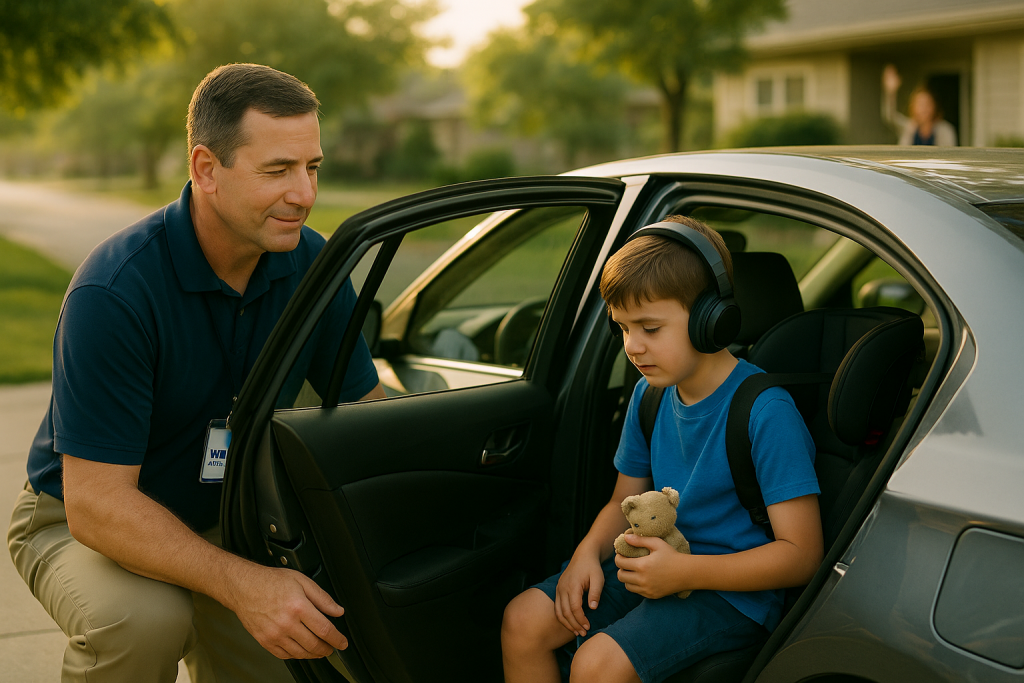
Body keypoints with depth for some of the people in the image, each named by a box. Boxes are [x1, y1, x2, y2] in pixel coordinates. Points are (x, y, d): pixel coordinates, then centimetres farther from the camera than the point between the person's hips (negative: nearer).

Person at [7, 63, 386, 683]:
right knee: (143, 618, -35)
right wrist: (240, 584, -43)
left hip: (222, 521, 5)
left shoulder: (310, 265, -12)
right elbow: (95, 503, -31)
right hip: (80, 522, -5)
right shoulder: (114, 292, -30)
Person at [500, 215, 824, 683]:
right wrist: (589, 551, -7)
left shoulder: (765, 412, -20)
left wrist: (684, 571, -27)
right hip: (657, 567, 8)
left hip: (734, 591, -7)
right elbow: (625, 500, 16)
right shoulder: (649, 395, 4)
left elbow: (801, 555, -21)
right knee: (523, 620, -6)